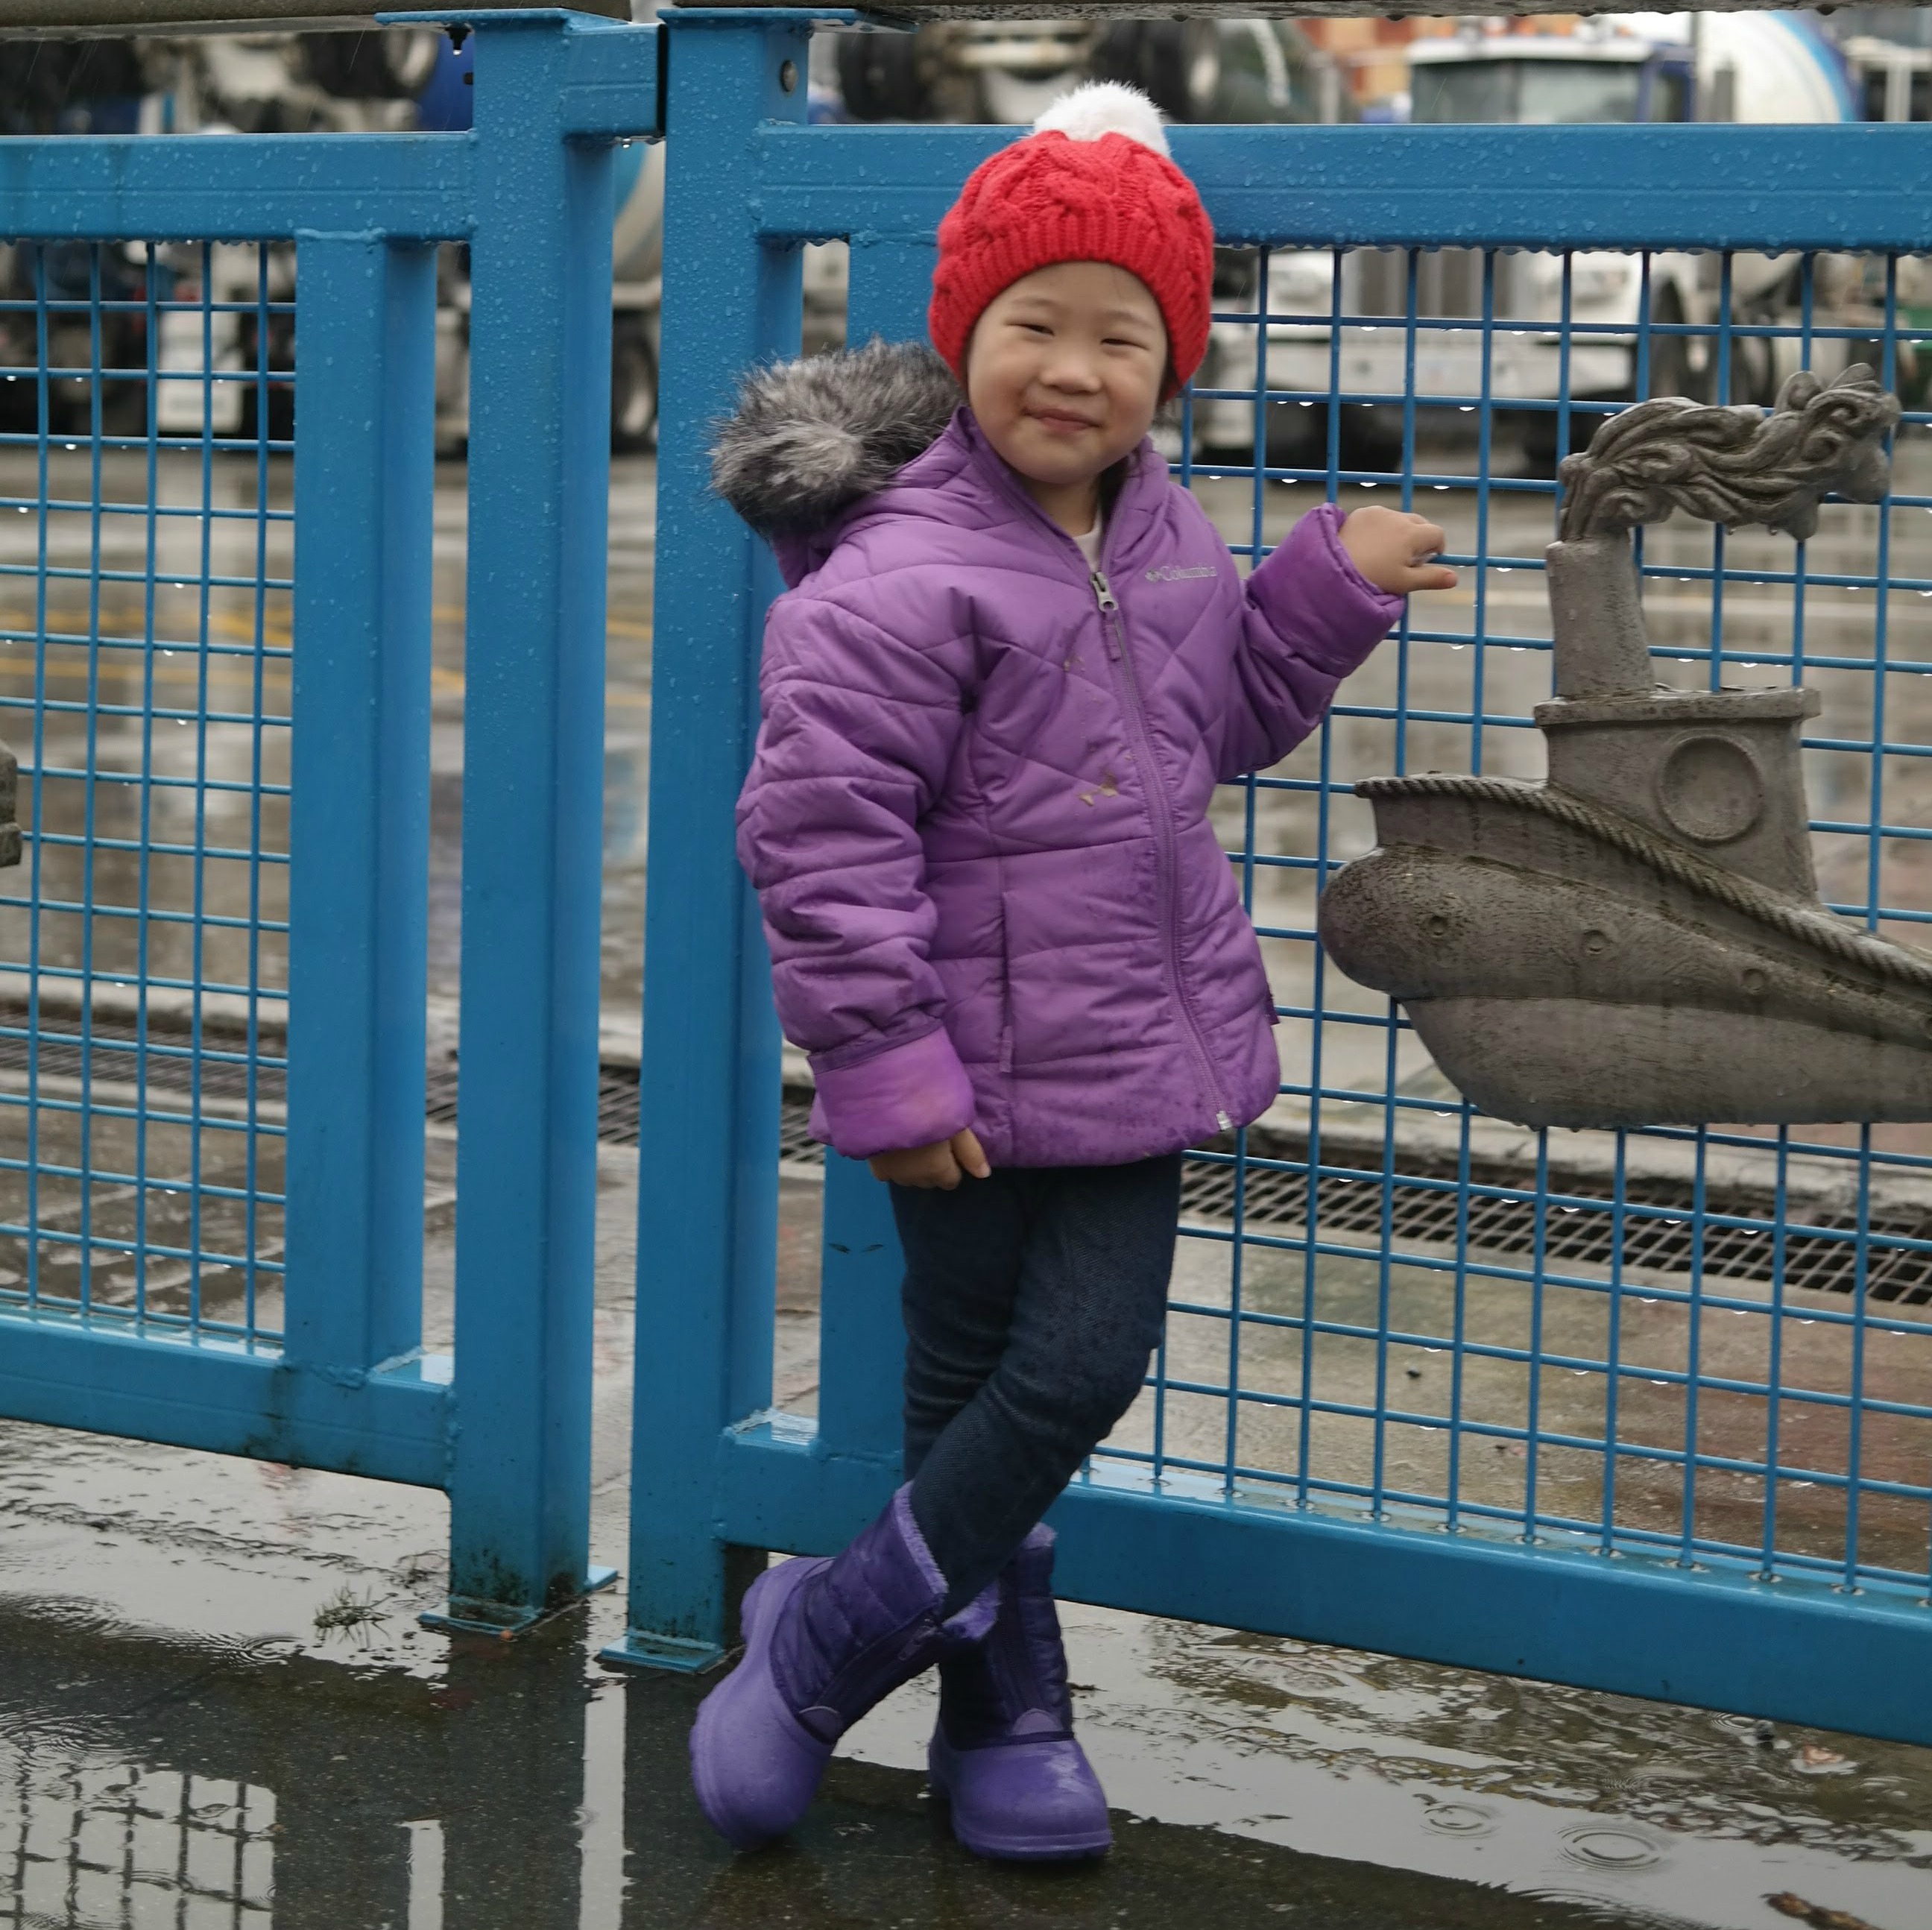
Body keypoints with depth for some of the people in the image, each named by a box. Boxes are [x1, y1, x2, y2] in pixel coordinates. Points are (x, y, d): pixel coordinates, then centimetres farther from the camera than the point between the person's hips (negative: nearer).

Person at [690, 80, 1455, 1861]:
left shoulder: (1163, 535, 6)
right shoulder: (900, 579, -18)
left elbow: (1222, 720, 23)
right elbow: (820, 831, -19)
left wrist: (1333, 585, 9)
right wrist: (885, 1065, -18)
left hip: (1135, 1050, 7)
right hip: (973, 1074, -7)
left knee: (1090, 1366, 6)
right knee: (992, 1384, 4)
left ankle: (832, 1630, 24)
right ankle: (1003, 1708, 26)